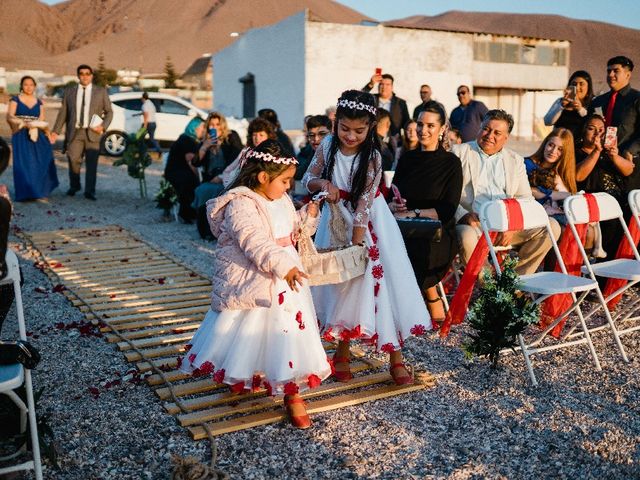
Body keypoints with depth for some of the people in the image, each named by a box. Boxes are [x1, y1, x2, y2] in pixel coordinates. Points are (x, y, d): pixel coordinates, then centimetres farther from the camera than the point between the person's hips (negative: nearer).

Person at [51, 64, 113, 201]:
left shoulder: (101, 91, 8)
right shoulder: (69, 91, 11)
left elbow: (109, 111, 9)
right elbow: (63, 112, 10)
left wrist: (103, 126, -6)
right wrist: (56, 131, 4)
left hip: (93, 132, -1)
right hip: (75, 132, 1)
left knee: (91, 163, -3)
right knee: (73, 160, -4)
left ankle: (89, 191, 3)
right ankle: (74, 186, 18)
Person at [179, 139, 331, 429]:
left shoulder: (282, 200, 7)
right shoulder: (240, 204, -21)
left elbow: (291, 228, 23)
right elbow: (256, 243, -33)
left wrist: (309, 215, 5)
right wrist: (284, 267, -41)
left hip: (282, 284, 8)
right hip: (250, 284, -8)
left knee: (287, 332, 12)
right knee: (246, 333, 7)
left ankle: (292, 395, 27)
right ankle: (238, 378, 34)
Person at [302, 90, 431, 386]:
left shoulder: (372, 157, -18)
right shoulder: (327, 147, -6)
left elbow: (364, 203, -21)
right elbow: (307, 179, 3)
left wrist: (356, 245, -24)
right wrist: (324, 183, -20)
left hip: (368, 222, -3)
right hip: (336, 220, 3)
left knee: (381, 278, -5)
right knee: (338, 278, 7)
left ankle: (395, 356, 4)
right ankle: (343, 349, 21)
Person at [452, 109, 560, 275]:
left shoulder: (516, 160, 20)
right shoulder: (459, 152, 10)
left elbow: (525, 198, 12)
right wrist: (464, 216, -17)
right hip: (474, 223, -4)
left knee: (551, 227, -14)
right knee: (467, 238, -37)